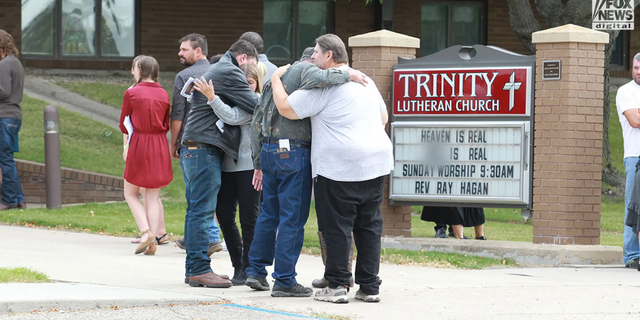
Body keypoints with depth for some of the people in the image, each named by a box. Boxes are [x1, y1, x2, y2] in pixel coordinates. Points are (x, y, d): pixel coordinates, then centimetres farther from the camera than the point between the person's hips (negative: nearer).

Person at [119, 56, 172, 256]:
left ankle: (145, 232, -11)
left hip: (138, 144, -4)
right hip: (160, 146, 4)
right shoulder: (164, 95, 5)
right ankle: (152, 242, -1)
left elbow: (124, 123, 2)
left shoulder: (131, 93, -6)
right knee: (153, 196, 6)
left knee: (131, 194, 9)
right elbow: (166, 125, 11)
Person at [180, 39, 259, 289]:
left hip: (195, 149, 11)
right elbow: (254, 106, -13)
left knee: (197, 210, 11)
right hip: (205, 149, -11)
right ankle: (199, 269, -10)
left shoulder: (214, 71, 26)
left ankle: (193, 268, 14)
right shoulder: (229, 73, -8)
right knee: (203, 211, -10)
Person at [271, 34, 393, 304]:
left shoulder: (324, 86, -8)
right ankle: (369, 286, 10)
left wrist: (276, 80, 6)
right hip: (376, 165, 7)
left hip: (340, 168, -7)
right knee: (369, 226, 10)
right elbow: (383, 117, 29)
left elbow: (286, 109, -8)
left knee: (337, 228, -1)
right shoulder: (366, 82, 18)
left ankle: (337, 286, 0)